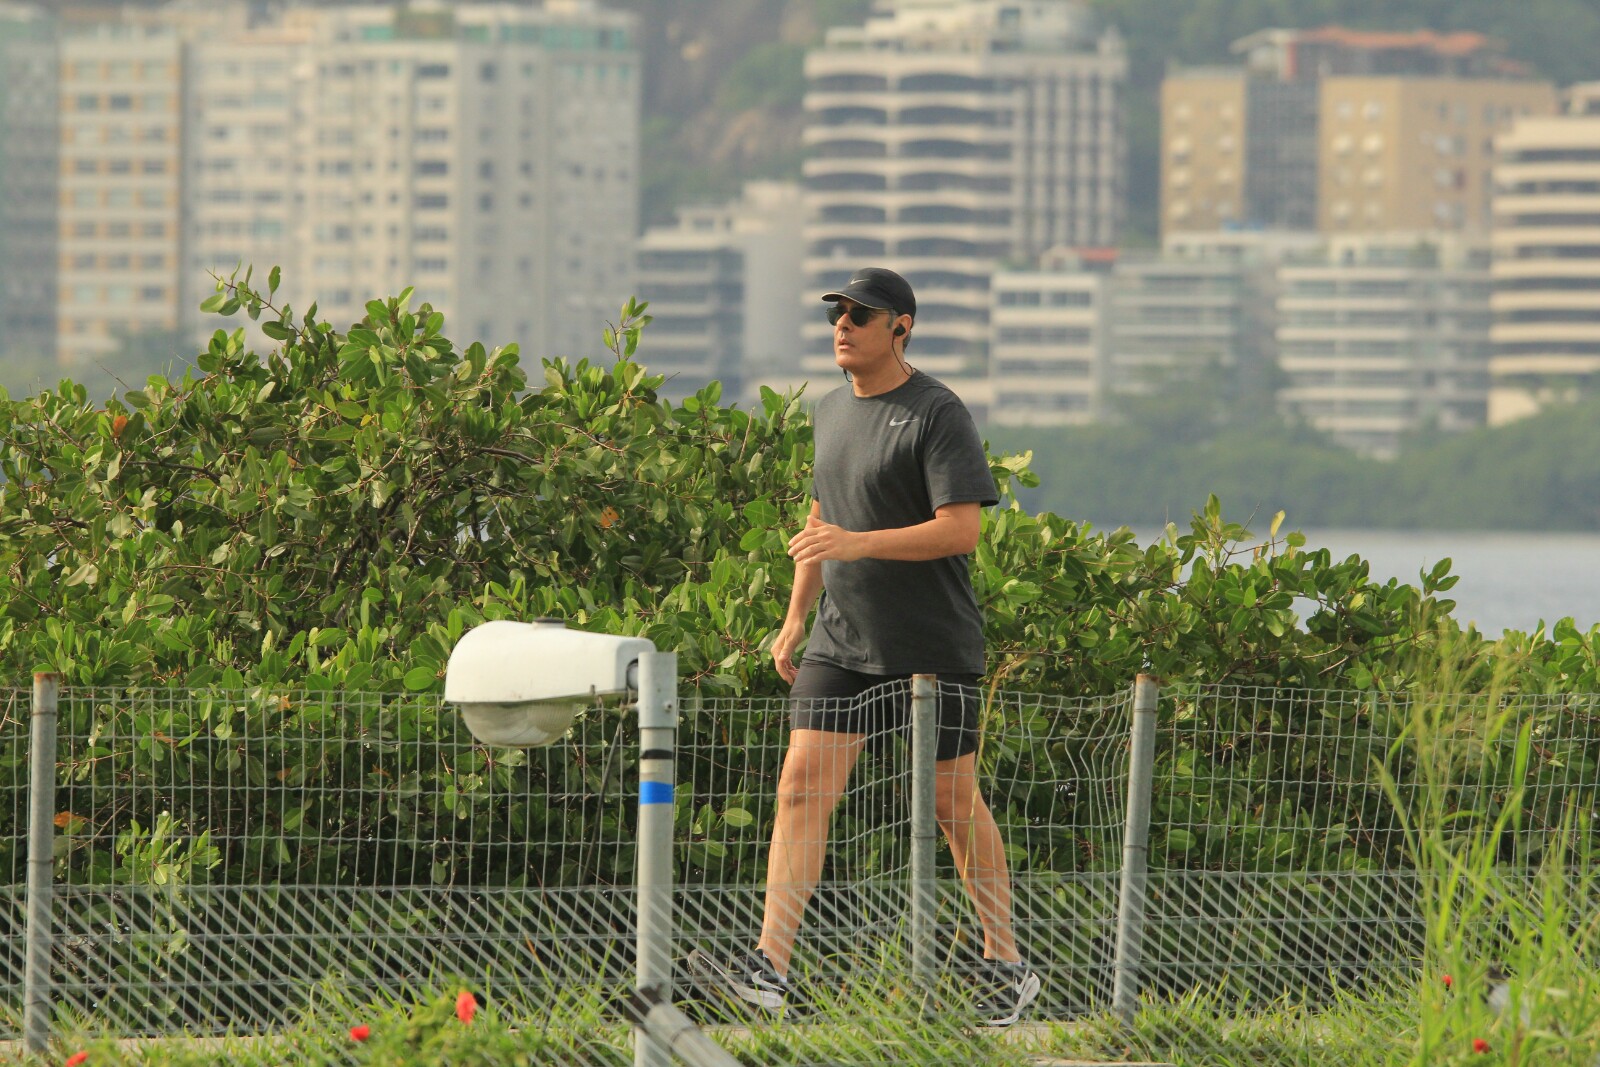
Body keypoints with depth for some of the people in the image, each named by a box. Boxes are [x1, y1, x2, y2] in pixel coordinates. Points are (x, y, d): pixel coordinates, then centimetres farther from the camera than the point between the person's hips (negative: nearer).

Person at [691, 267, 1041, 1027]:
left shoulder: (938, 416, -11)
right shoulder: (832, 413, 13)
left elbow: (962, 530, -20)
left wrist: (859, 543, -27)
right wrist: (796, 618, 19)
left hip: (935, 651, -6)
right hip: (841, 645, 6)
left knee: (954, 805, 3)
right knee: (801, 788, -7)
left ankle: (1006, 964, 17)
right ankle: (770, 965, -12)